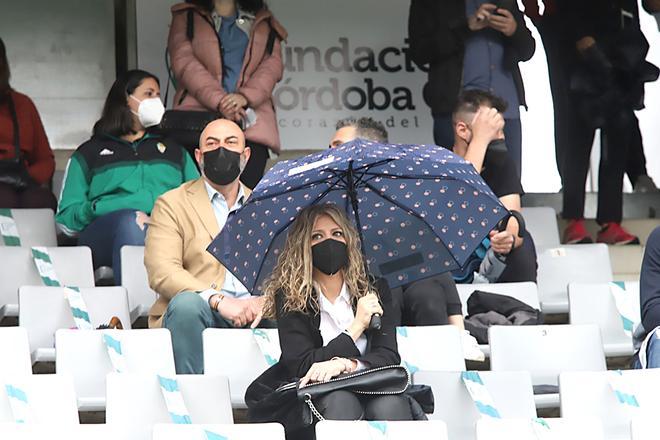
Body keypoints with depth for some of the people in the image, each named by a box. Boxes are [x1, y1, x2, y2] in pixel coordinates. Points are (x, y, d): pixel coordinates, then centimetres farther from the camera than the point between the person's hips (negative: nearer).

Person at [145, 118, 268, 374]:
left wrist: (263, 300, -12)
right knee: (186, 303, -36)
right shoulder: (172, 204, 10)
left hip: (254, 314, 2)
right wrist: (218, 300, -20)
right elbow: (161, 272, -5)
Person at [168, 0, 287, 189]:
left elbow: (273, 63, 8)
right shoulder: (186, 17, 17)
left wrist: (245, 97, -12)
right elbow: (184, 62, 1)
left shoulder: (262, 21, 23)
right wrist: (219, 101, -14)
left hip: (251, 125, 1)